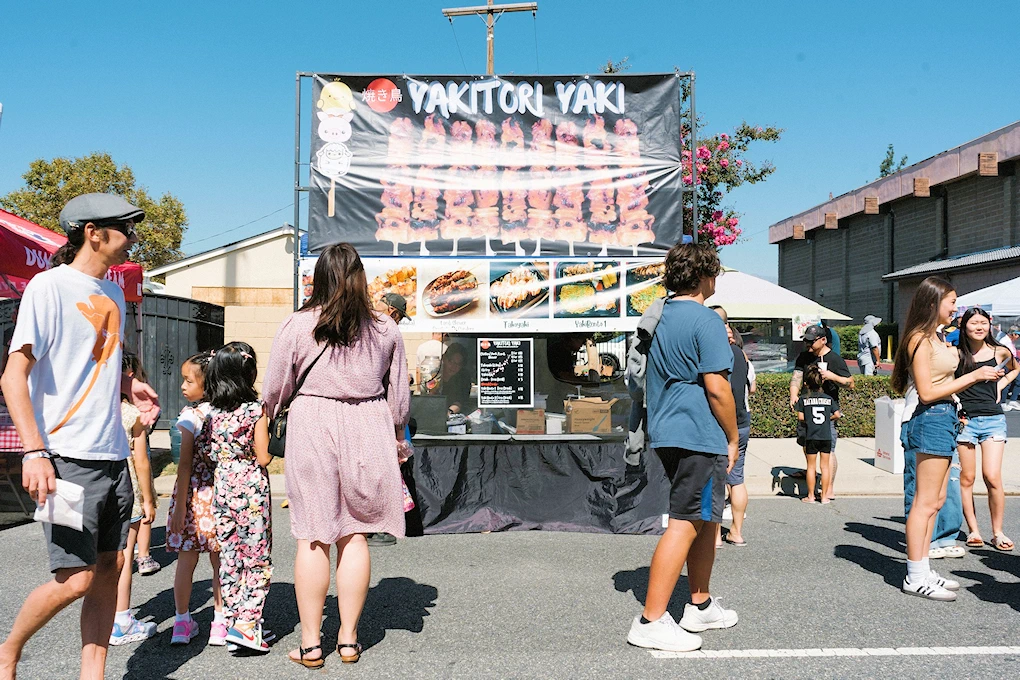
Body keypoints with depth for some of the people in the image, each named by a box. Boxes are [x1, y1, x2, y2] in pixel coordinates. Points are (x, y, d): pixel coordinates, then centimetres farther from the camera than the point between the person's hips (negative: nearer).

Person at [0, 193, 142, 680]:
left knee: (109, 570, 7)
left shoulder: (112, 292, 15)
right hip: (67, 458, -7)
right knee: (76, 578, -7)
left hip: (113, 456, 7)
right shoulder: (50, 286, -8)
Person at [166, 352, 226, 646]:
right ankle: (220, 622, 14)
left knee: (186, 558, 7)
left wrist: (179, 506, -7)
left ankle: (182, 621, 17)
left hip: (194, 491, -3)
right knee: (220, 560, 8)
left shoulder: (191, 416, -11)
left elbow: (185, 464, -11)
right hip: (221, 491, 3)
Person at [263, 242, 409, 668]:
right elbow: (399, 396, 10)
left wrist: (267, 416, 25)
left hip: (312, 426, -2)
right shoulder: (385, 329, 3)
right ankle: (349, 639, 17)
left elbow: (273, 391, 4)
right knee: (355, 535, 9)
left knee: (313, 537, 4)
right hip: (368, 431, 2)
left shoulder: (298, 325, -4)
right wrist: (398, 439, 25)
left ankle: (310, 644, 12)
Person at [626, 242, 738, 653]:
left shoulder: (661, 317, 15)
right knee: (685, 524, -7)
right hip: (700, 437, -9)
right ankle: (651, 622, -5)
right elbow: (716, 387, -16)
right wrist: (733, 438, -5)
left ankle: (700, 606, 29)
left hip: (668, 435, 9)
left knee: (705, 519, 19)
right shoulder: (705, 320, -12)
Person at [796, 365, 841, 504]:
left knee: (811, 466, 6)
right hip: (826, 436, 2)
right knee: (825, 466, 7)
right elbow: (837, 415, 0)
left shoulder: (803, 399, -4)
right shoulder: (828, 399, 2)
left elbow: (800, 417, -8)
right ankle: (824, 496, 10)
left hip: (811, 437, -2)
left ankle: (811, 496, 10)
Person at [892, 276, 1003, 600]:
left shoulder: (936, 338, 16)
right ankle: (915, 577, -1)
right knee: (925, 501, -6)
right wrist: (972, 376, -15)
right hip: (929, 420, -10)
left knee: (935, 500, 13)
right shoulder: (920, 339, -13)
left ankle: (922, 570, 20)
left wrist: (979, 376, 17)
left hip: (943, 419, 10)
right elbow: (927, 392, -18)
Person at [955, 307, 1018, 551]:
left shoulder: (1000, 352, 5)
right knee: (967, 478, 2)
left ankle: (997, 532, 7)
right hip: (964, 420, 0)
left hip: (993, 419, 1)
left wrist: (999, 386, 11)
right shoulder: (957, 355, 0)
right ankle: (973, 530, 13)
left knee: (992, 477, -8)